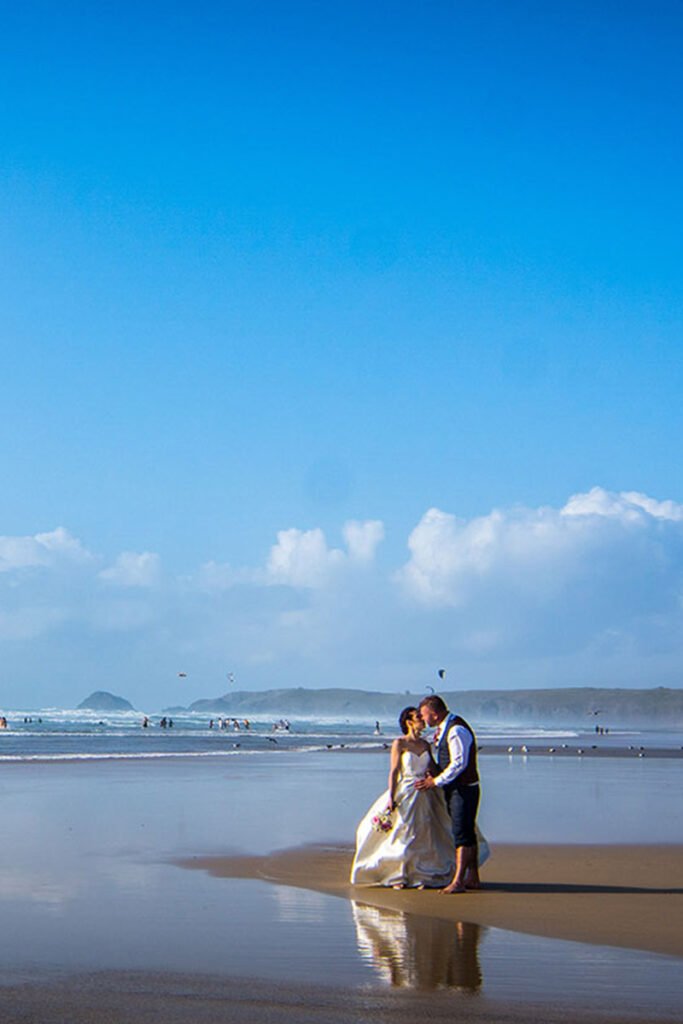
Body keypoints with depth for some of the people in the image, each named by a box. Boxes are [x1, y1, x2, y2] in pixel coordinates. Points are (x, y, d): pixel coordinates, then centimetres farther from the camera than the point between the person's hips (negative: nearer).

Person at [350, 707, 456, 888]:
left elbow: (434, 769, 16)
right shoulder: (399, 744, -6)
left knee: (422, 836, 5)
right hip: (405, 793, -5)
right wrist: (391, 797, -13)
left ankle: (419, 876, 13)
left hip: (424, 796, 5)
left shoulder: (425, 745, 9)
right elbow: (394, 772, -9)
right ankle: (398, 876, 10)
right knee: (402, 834, 0)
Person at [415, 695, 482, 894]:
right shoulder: (443, 729, 12)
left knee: (462, 833, -12)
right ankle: (473, 878, 20)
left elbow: (459, 763, -25)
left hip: (464, 789, -10)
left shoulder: (456, 730, -19)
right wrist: (434, 777, 5)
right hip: (453, 788, 10)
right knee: (467, 833, 14)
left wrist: (435, 782, -21)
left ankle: (458, 881, -15)